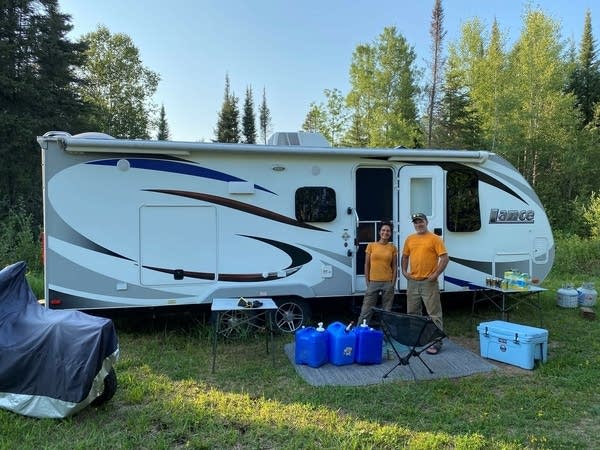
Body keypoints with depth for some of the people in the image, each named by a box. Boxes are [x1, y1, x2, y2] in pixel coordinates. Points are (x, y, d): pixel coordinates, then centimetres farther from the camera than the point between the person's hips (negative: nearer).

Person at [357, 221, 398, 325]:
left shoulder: (392, 247, 4)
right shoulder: (371, 246, 2)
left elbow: (394, 267, 5)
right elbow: (367, 265, 4)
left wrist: (393, 283, -3)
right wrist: (367, 282, -1)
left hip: (388, 283, 1)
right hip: (373, 282, 0)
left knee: (387, 311, 7)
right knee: (366, 310, 1)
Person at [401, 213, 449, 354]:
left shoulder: (435, 239, -6)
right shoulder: (410, 239, 10)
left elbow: (444, 257, -10)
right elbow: (405, 256, 19)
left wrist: (436, 274, -15)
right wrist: (404, 271, 6)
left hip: (428, 282, -6)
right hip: (413, 282, 6)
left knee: (434, 314, -3)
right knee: (413, 313, 15)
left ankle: (436, 342, 2)